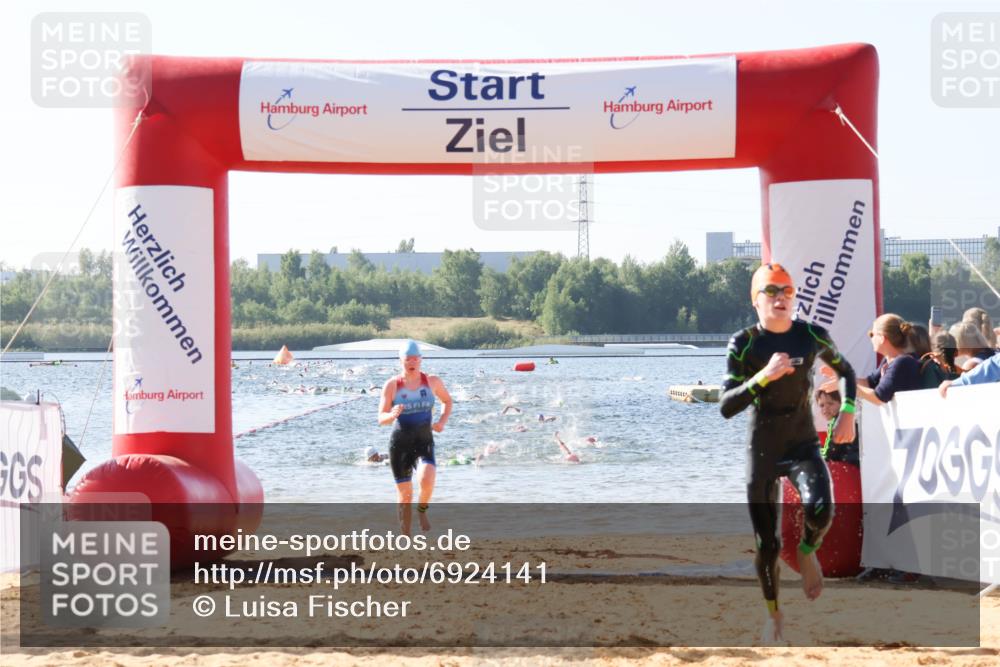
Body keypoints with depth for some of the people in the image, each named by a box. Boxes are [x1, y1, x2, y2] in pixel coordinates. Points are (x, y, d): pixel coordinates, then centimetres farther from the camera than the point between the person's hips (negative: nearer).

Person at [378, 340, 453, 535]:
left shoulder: (432, 381, 0)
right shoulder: (392, 385, -6)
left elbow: (448, 401, 19)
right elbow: (381, 419, -7)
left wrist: (442, 421, 1)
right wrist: (392, 415, -29)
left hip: (424, 442, 1)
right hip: (400, 443, -1)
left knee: (427, 480, -27)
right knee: (405, 495, 0)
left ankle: (422, 509, 5)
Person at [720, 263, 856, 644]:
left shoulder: (812, 336, -3)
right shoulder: (743, 344, -9)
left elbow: (845, 372, 17)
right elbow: (726, 407, -16)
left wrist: (847, 413, 3)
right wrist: (764, 376, -29)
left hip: (804, 445, 0)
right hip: (762, 451, 0)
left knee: (820, 509, -30)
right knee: (767, 545, 3)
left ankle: (807, 553, 5)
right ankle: (773, 612, 29)